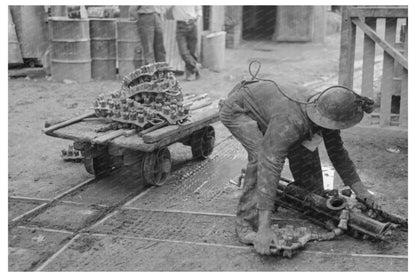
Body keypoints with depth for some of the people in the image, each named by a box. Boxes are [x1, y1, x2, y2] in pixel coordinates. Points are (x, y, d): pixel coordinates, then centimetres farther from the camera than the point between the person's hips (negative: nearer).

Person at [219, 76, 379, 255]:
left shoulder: (327, 113, -17)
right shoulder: (291, 122, -43)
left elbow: (337, 152, 0)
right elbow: (270, 167, -48)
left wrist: (360, 190, -3)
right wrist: (264, 228, -52)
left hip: (263, 102, 8)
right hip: (237, 110, -8)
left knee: (303, 148, 3)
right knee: (262, 154, -30)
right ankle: (246, 223, -20)